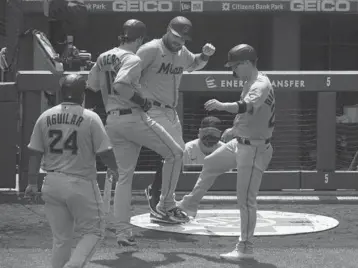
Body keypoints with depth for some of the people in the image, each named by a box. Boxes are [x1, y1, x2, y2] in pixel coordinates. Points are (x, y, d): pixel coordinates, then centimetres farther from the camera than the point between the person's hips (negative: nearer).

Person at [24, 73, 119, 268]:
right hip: (81, 183, -4)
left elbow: (34, 153, 5)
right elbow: (104, 151, -7)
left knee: (61, 237, 14)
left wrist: (32, 183, 12)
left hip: (52, 184, 5)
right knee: (94, 231, 9)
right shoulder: (90, 118, -9)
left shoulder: (45, 117, 3)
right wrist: (114, 169, 12)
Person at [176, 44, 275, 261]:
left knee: (246, 199, -8)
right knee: (210, 164, 25)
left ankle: (246, 248, -1)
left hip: (254, 148, -10)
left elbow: (248, 106, -42)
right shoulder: (250, 83, 10)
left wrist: (222, 106, -54)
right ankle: (191, 204, 45)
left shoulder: (261, 84, -21)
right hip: (240, 143, 10)